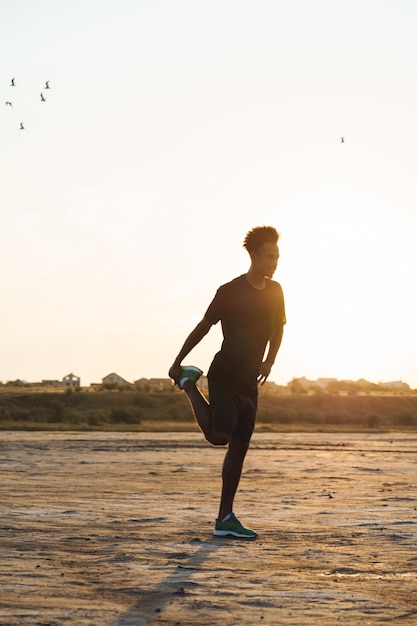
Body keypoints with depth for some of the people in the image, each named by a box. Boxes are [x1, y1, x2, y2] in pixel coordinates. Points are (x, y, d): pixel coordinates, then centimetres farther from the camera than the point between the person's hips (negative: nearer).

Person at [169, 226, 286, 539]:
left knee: (239, 448, 4)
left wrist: (270, 360, 8)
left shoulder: (275, 291, 8)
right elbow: (204, 326, -4)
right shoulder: (231, 291, -10)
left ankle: (226, 518, 8)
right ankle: (189, 383, 9)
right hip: (224, 376, -6)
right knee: (218, 436, -18)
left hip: (250, 381, 6)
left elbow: (278, 328, 22)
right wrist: (178, 361, 1)